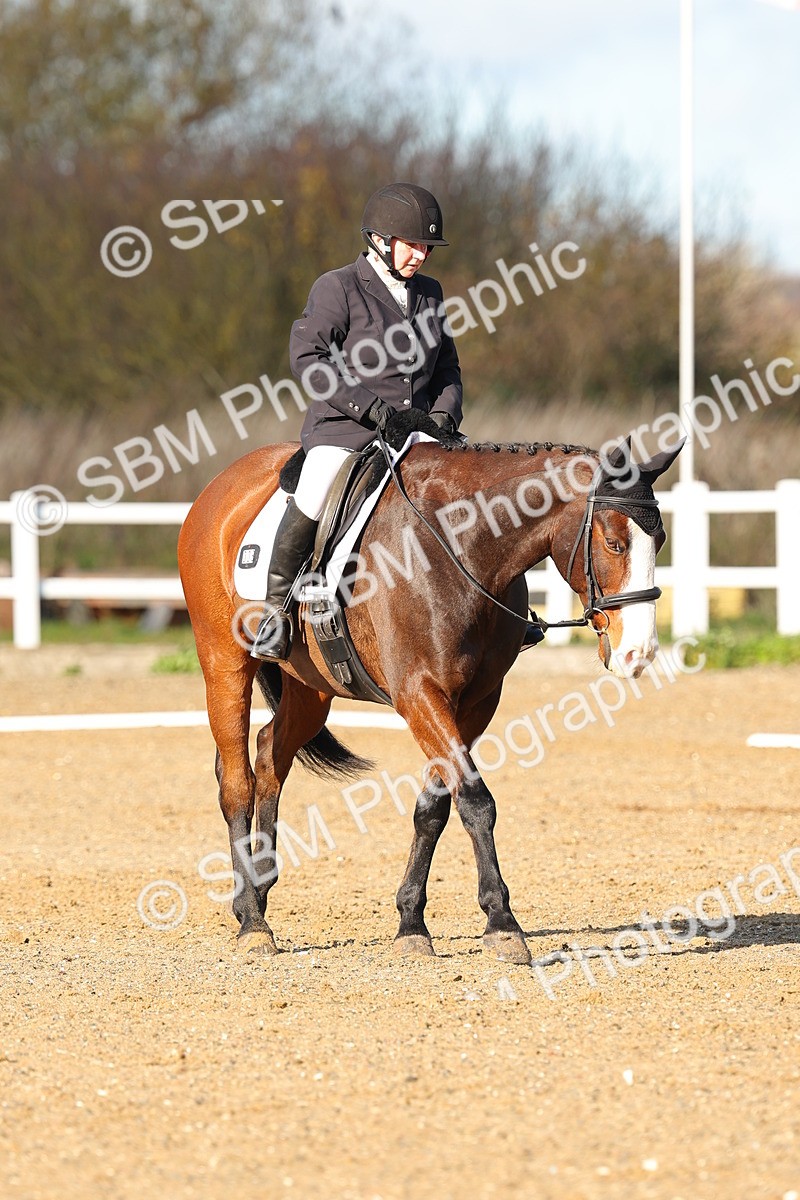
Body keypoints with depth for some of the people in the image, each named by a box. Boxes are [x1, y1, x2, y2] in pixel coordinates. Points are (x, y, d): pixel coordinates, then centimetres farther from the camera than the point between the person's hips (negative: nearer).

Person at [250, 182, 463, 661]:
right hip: (342, 429, -6)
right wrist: (369, 405, -19)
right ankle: (276, 607, -12)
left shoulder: (429, 293, 15)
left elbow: (447, 367, 21)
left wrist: (444, 413, -1)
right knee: (311, 501, -29)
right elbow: (307, 356, -11)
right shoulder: (338, 288, -3)